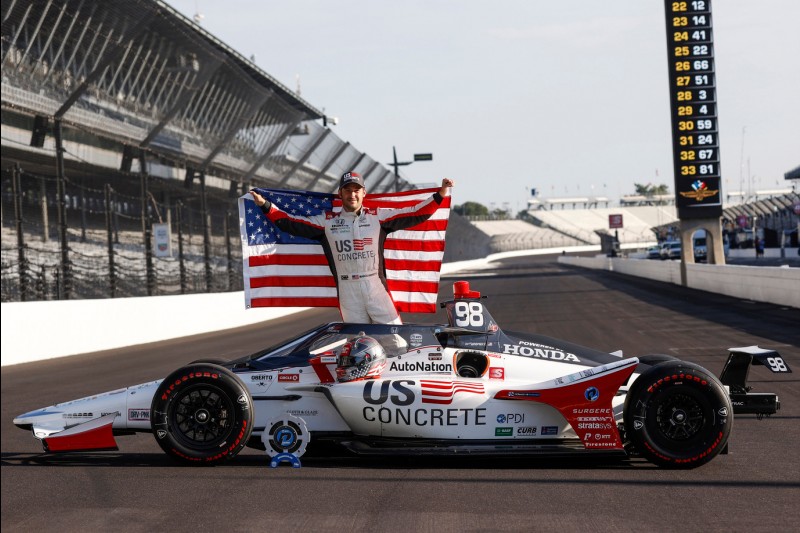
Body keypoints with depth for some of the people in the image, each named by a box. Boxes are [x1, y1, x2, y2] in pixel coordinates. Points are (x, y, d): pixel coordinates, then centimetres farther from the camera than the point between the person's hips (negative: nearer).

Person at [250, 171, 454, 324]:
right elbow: (291, 223, 9)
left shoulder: (378, 217, 6)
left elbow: (413, 214, 4)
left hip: (377, 287, -1)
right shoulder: (327, 222, 8)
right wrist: (265, 205, 5)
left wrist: (440, 196, -2)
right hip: (347, 292, 1)